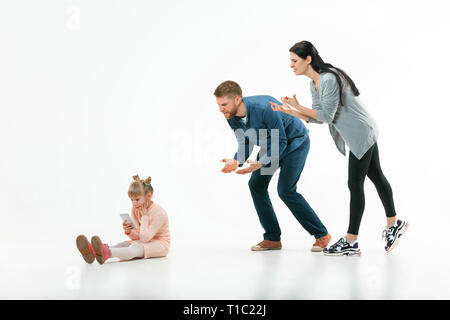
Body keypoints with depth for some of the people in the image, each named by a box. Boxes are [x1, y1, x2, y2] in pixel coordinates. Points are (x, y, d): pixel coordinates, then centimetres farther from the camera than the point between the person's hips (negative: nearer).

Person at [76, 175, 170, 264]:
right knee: (124, 244, -22)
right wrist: (129, 232, -22)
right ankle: (93, 252, -49)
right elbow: (137, 236, 0)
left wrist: (145, 216, -22)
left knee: (136, 248, -34)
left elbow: (144, 238, -23)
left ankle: (106, 253, -61)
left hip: (161, 244, -6)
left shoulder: (160, 213, -22)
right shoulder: (135, 209, -1)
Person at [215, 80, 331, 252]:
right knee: (256, 184, -3)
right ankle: (273, 238, 6)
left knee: (286, 190, -17)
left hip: (295, 142, -8)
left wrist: (260, 163, -39)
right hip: (271, 144, 8)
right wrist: (236, 161, -23)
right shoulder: (232, 117, -13)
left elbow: (281, 142, -29)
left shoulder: (264, 108, -37)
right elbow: (244, 143, -2)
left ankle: (321, 234, -4)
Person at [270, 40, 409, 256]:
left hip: (361, 135, -10)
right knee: (376, 177, 19)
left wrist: (298, 107, -18)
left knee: (355, 184, -7)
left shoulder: (329, 80, -24)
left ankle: (351, 242, -2)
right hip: (364, 135, 10)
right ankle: (394, 224, 34)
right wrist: (290, 112, -5)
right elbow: (317, 118, 5)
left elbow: (327, 115, -23)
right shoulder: (315, 84, 7)